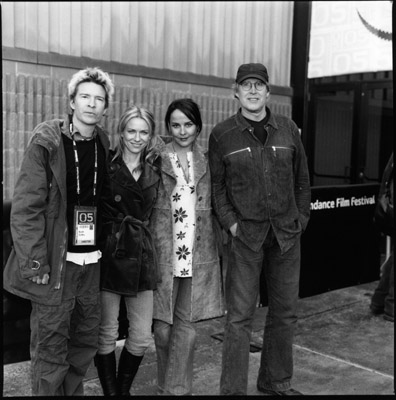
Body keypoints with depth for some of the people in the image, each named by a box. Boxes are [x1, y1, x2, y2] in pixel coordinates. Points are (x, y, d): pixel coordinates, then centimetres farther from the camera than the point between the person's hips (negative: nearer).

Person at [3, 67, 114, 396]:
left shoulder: (104, 145, 7)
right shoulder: (47, 142, -8)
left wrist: (105, 247, 7)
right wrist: (35, 263, -16)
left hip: (92, 259, 5)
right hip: (57, 260, -5)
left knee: (86, 342, 15)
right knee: (51, 346, 3)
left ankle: (73, 390, 33)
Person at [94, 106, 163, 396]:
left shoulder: (155, 167, 8)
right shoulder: (107, 164, -4)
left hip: (141, 254, 4)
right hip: (109, 253, -4)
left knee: (142, 336, 6)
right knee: (107, 334, 4)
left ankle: (124, 389, 29)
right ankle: (110, 390, 24)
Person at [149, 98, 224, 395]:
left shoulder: (207, 161, 8)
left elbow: (217, 204, 13)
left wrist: (219, 245, 6)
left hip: (199, 254, 2)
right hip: (164, 252, -2)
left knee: (186, 326, 5)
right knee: (163, 326, 5)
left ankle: (174, 389, 19)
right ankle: (173, 388, 27)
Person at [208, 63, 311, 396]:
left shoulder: (288, 129, 7)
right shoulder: (222, 135, 0)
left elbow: (302, 179, 12)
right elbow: (216, 185, 1)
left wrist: (301, 218, 6)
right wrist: (230, 222, -8)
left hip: (287, 234, 3)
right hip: (245, 234, -3)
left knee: (285, 312, 12)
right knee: (240, 316, -2)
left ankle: (277, 381, 30)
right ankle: (233, 388, 11)